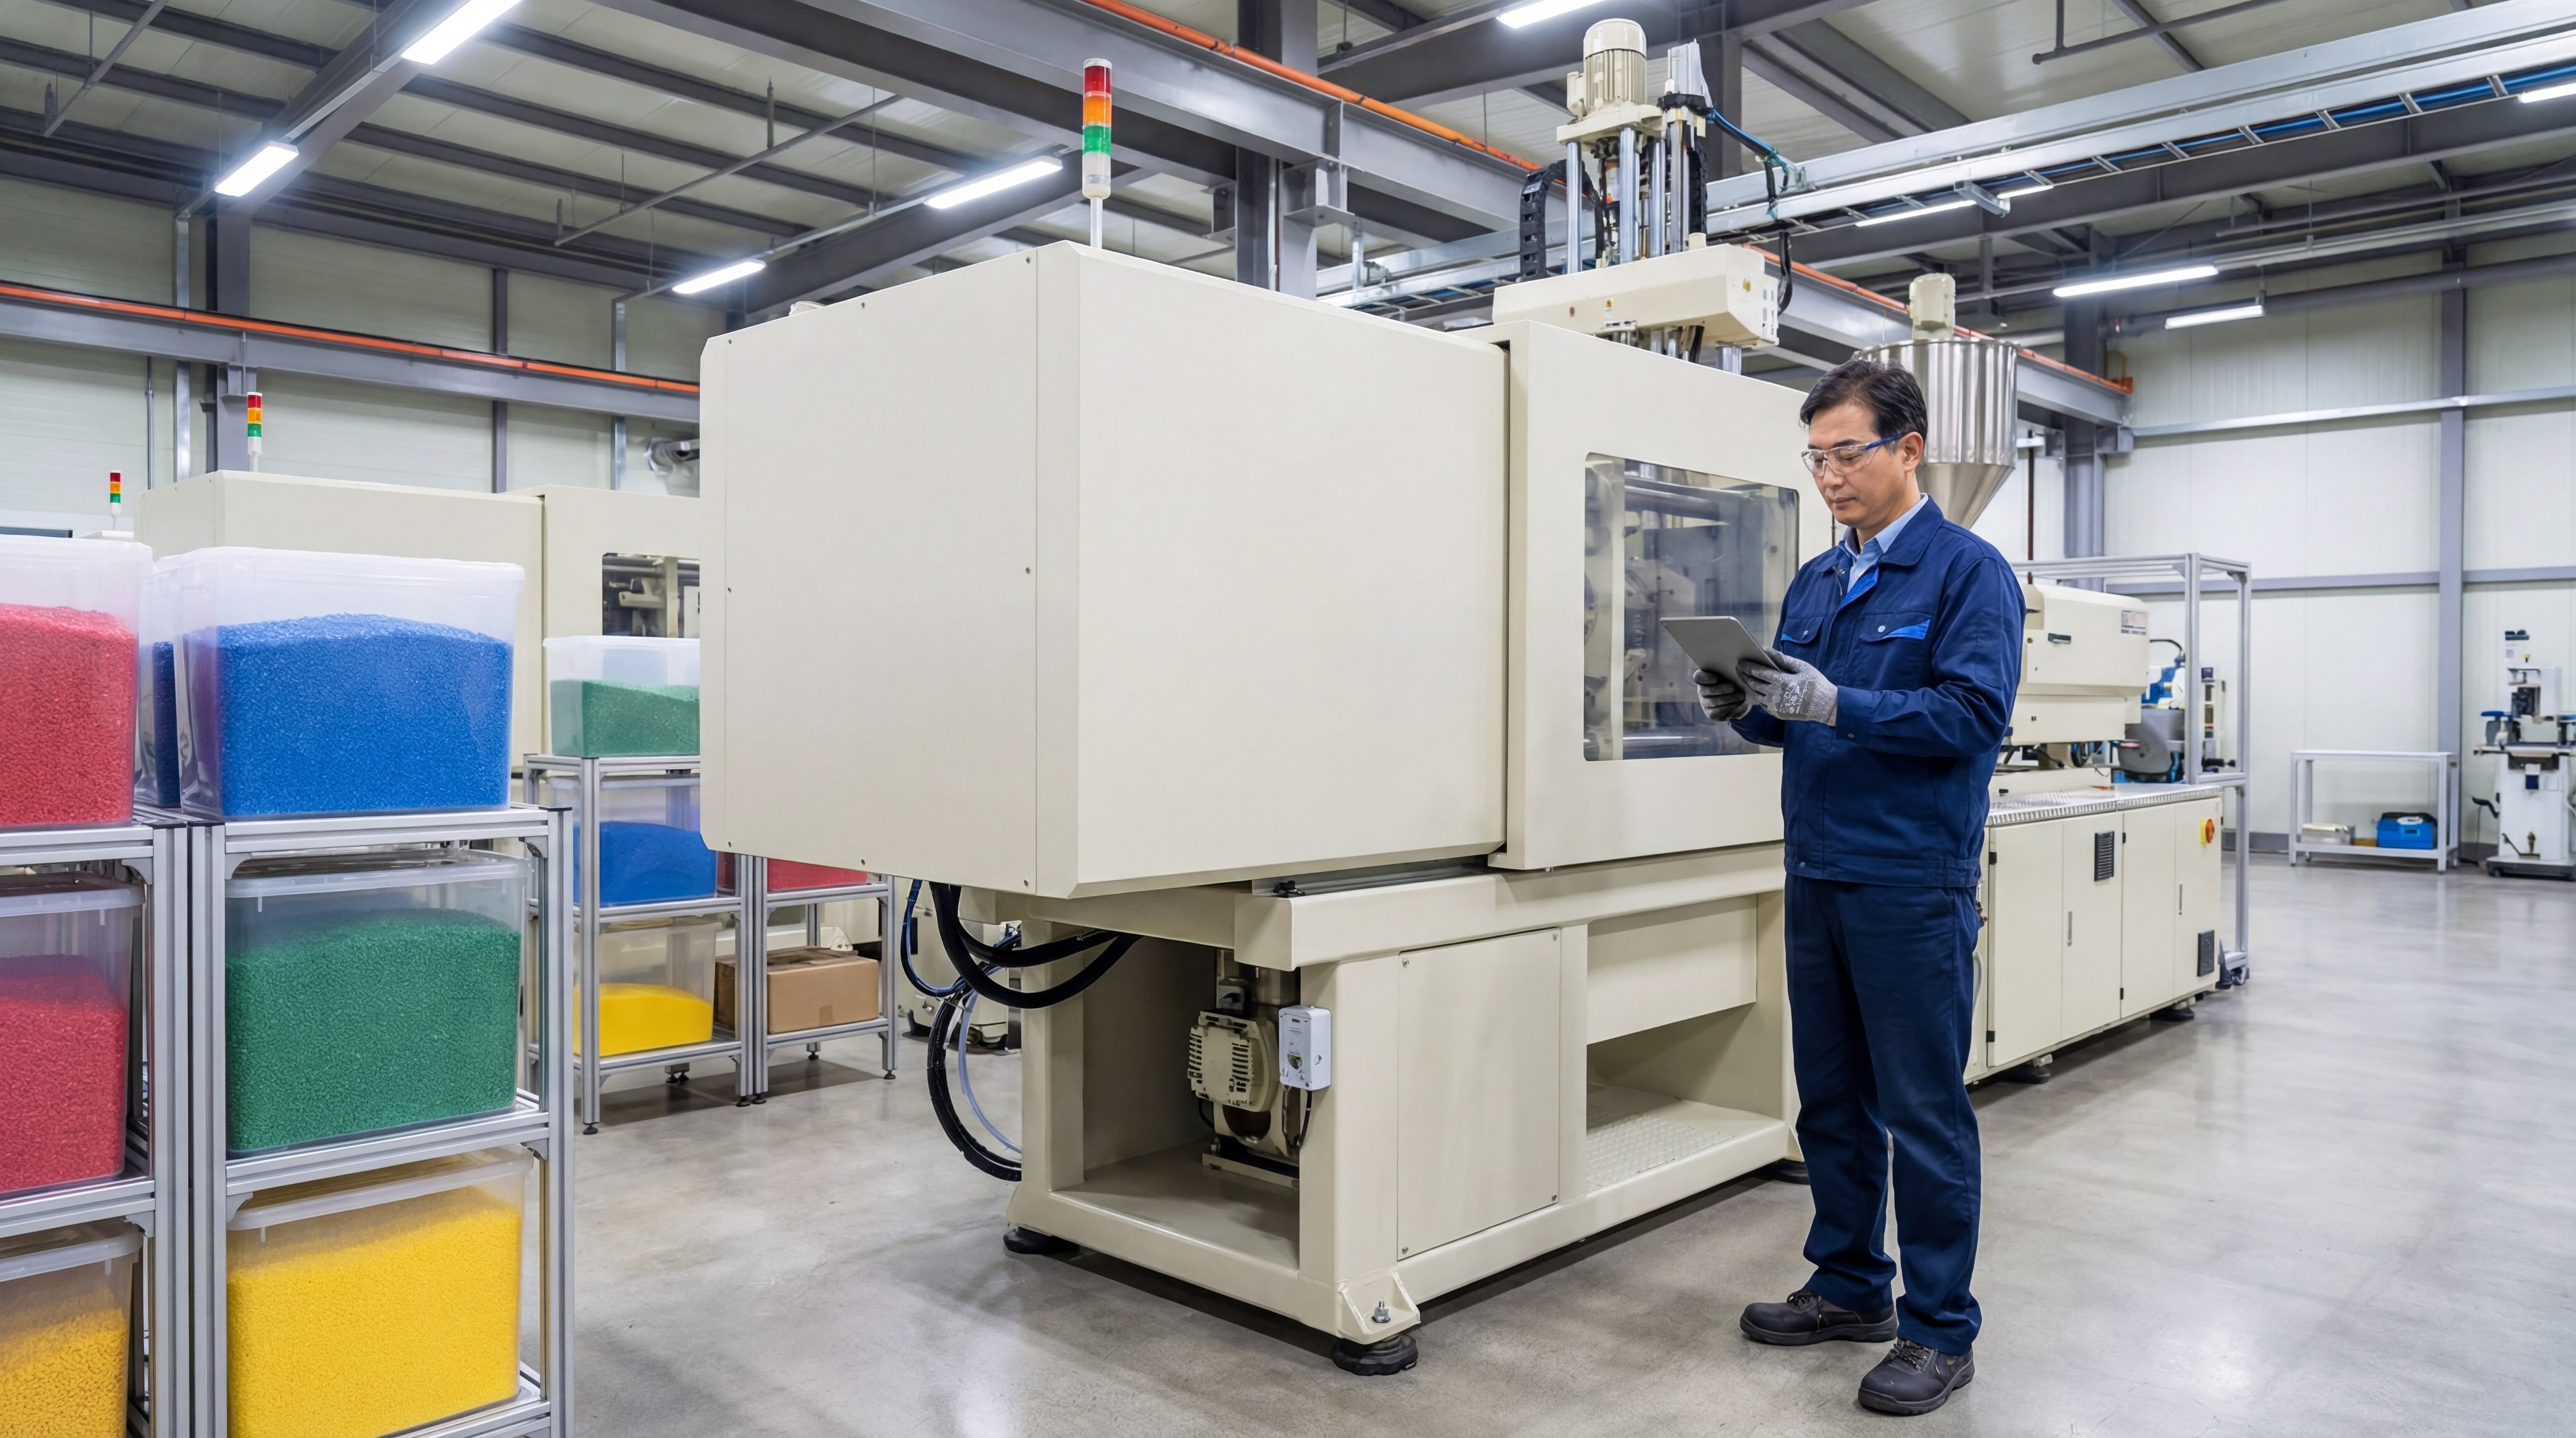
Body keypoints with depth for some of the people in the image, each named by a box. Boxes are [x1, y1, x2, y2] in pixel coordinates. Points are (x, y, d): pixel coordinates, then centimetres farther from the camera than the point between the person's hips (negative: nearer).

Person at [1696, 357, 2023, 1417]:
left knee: (1923, 1111, 2)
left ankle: (1941, 1330, 16)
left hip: (1913, 885, -7)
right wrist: (1747, 709, -4)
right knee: (1831, 1098, 15)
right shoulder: (1815, 581, 14)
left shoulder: (1966, 572, -7)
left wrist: (1834, 704, -25)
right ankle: (1851, 1287, 31)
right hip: (1816, 877, 7)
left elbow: (1973, 713, -18)